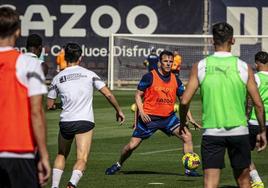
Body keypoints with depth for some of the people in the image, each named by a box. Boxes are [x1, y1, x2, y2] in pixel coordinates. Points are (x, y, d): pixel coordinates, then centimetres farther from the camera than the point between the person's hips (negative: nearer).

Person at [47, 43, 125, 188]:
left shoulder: (57, 78, 6)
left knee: (61, 155, 23)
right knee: (81, 159, -5)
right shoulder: (89, 74, 3)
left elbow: (49, 104, 11)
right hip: (85, 121, -2)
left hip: (65, 122, 2)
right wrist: (118, 110, 16)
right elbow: (108, 94, 2)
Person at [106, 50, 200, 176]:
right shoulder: (150, 77, -9)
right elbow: (138, 95, -4)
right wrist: (141, 112, -17)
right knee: (132, 145, -2)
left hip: (168, 117, 3)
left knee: (187, 136, -13)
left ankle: (189, 169, -4)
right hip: (149, 118, -3)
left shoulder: (175, 80, 3)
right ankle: (118, 165, 26)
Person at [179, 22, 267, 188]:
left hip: (211, 132, 0)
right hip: (239, 131, 0)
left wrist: (182, 123, 14)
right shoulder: (243, 67, -3)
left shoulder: (200, 67, -2)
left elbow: (185, 101, -4)